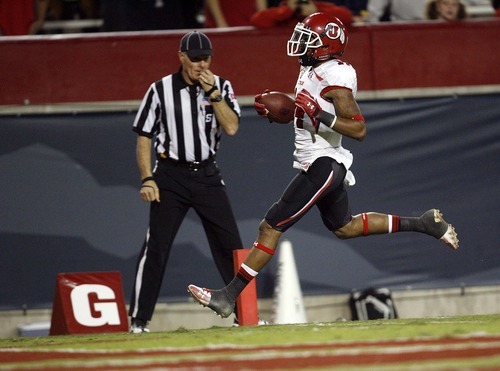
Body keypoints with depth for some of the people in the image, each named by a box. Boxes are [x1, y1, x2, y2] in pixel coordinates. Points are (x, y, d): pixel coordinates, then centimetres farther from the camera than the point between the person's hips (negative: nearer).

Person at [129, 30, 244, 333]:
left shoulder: (221, 87, 3)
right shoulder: (161, 90, -3)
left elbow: (232, 128, -9)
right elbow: (144, 137, -1)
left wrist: (212, 93, -16)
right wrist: (147, 180, -10)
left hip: (208, 175, 2)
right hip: (171, 176, -2)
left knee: (231, 245, 1)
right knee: (156, 248, -8)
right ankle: (139, 320, -5)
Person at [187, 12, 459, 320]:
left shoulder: (335, 78, -19)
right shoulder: (312, 70, 10)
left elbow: (359, 129, -22)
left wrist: (320, 115, -32)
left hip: (323, 165, -11)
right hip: (326, 165, 11)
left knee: (271, 227, -10)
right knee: (344, 227, 26)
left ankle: (229, 296, -9)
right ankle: (424, 224, 30)